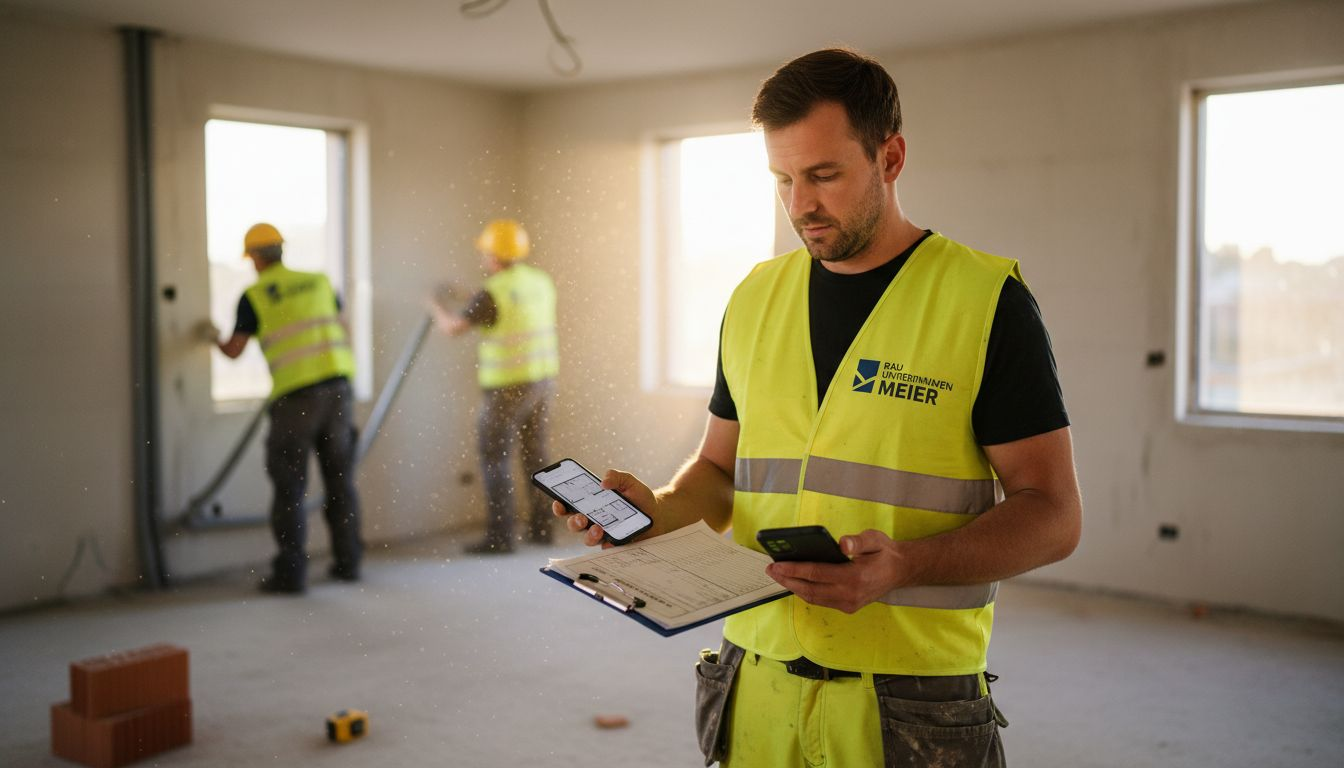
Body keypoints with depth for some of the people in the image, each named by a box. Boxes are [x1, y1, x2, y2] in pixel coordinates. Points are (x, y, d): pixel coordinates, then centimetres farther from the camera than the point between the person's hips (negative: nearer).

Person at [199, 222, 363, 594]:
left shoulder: (254, 296, 1)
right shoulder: (318, 281, 13)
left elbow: (233, 351, 8)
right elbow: (344, 332, 20)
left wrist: (214, 338, 31)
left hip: (295, 395, -4)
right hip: (338, 387, 4)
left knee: (289, 486, 2)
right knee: (340, 478, 12)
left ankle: (290, 573, 1)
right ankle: (347, 562, 15)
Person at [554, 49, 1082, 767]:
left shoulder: (987, 300, -7)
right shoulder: (755, 298, 7)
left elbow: (1052, 515, -8)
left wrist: (905, 566, -24)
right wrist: (659, 510, -6)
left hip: (912, 700, -4)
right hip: (759, 682, 4)